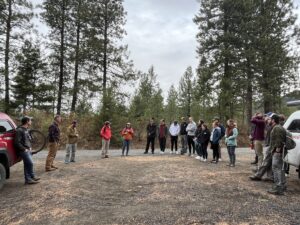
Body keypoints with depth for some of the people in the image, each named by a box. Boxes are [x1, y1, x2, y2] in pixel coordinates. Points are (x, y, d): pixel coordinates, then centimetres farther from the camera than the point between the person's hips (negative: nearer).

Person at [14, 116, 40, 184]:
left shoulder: (26, 130, 14)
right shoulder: (19, 130, -15)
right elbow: (17, 142, -20)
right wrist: (24, 149, -17)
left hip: (28, 150, 9)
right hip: (23, 151, -9)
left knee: (27, 165, 11)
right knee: (30, 163, -10)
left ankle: (28, 179, 16)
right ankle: (32, 177, 2)